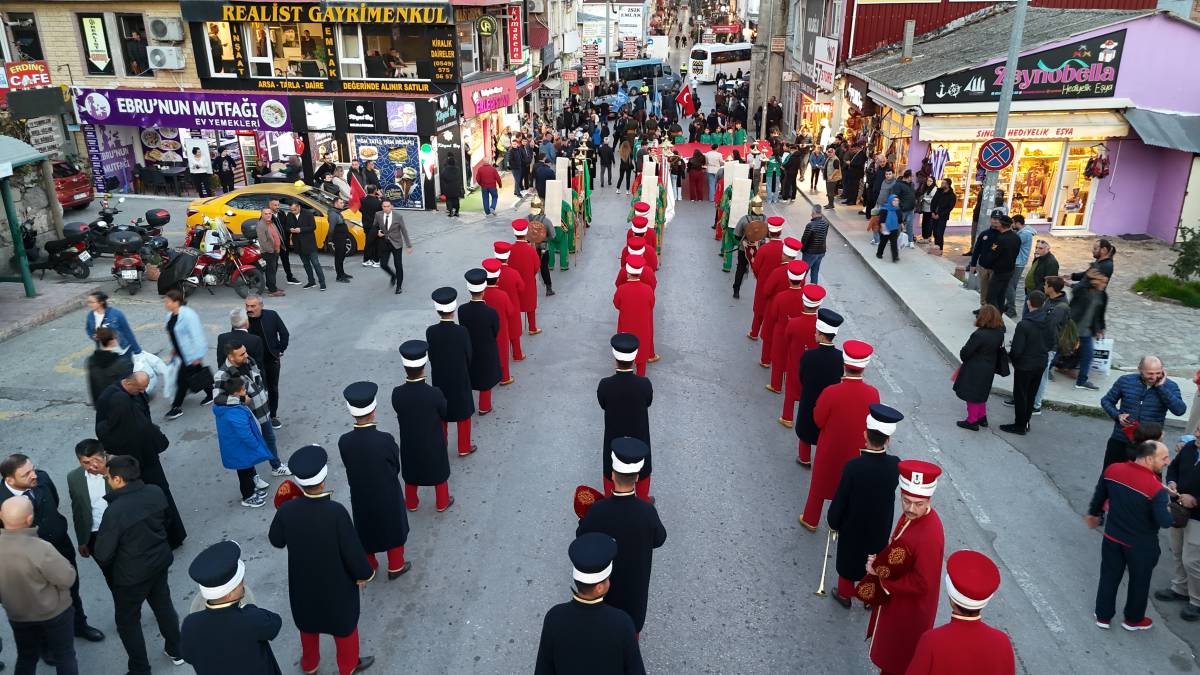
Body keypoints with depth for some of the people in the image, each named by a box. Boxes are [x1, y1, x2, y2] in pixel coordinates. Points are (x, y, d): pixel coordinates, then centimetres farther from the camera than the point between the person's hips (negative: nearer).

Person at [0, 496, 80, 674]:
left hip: (17, 615, 5)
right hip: (54, 612, -4)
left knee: (26, 657, 25)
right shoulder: (41, 549, -35)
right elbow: (68, 579, -23)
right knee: (64, 657, 16)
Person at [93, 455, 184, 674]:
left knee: (127, 620, 17)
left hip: (132, 573, -6)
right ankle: (176, 650, 43)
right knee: (163, 605, 26)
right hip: (160, 561, 6)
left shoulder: (115, 510, -30)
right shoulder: (156, 492, -13)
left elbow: (103, 555, -20)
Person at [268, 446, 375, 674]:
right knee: (344, 623, 23)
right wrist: (363, 573, -6)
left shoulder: (286, 510, -23)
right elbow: (352, 550, -23)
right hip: (337, 584, -3)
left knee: (308, 622, 30)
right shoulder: (336, 511, -33)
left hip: (303, 582, 3)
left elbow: (276, 541, -3)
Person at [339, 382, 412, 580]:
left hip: (360, 495, 3)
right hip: (387, 496, -2)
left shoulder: (344, 442, -22)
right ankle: (396, 567, 40)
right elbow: (395, 468, -13)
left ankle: (368, 567, 45)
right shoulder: (385, 440, -29)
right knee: (393, 528, 23)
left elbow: (350, 467, -8)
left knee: (366, 531, 25)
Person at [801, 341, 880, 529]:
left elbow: (818, 420, -15)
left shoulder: (831, 392, -30)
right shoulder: (873, 393, -21)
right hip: (857, 451, 2)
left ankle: (811, 520, 39)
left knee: (820, 482, 21)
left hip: (830, 449, -2)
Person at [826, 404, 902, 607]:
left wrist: (833, 522, -2)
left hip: (853, 526, -2)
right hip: (881, 526, 2)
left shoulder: (853, 466, -32)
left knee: (848, 558, 22)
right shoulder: (895, 465, -23)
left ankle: (845, 594, 43)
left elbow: (840, 500, -21)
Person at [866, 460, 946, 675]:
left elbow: (922, 584, -29)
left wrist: (885, 584, -21)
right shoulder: (913, 515, -9)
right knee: (890, 649, 30)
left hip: (910, 610, -8)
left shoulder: (929, 537, -36)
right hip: (896, 598, 8)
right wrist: (877, 560, -8)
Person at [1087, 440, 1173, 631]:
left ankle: (1103, 616, 33)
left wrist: (1093, 513, 22)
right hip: (1141, 546, -4)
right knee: (1139, 582, 20)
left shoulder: (1112, 470, -12)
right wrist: (1171, 509, -6)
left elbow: (1099, 495, 4)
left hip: (1112, 538, 4)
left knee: (1109, 577, 20)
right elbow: (1165, 522, -27)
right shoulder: (1156, 488, -28)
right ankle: (1133, 620, 39)